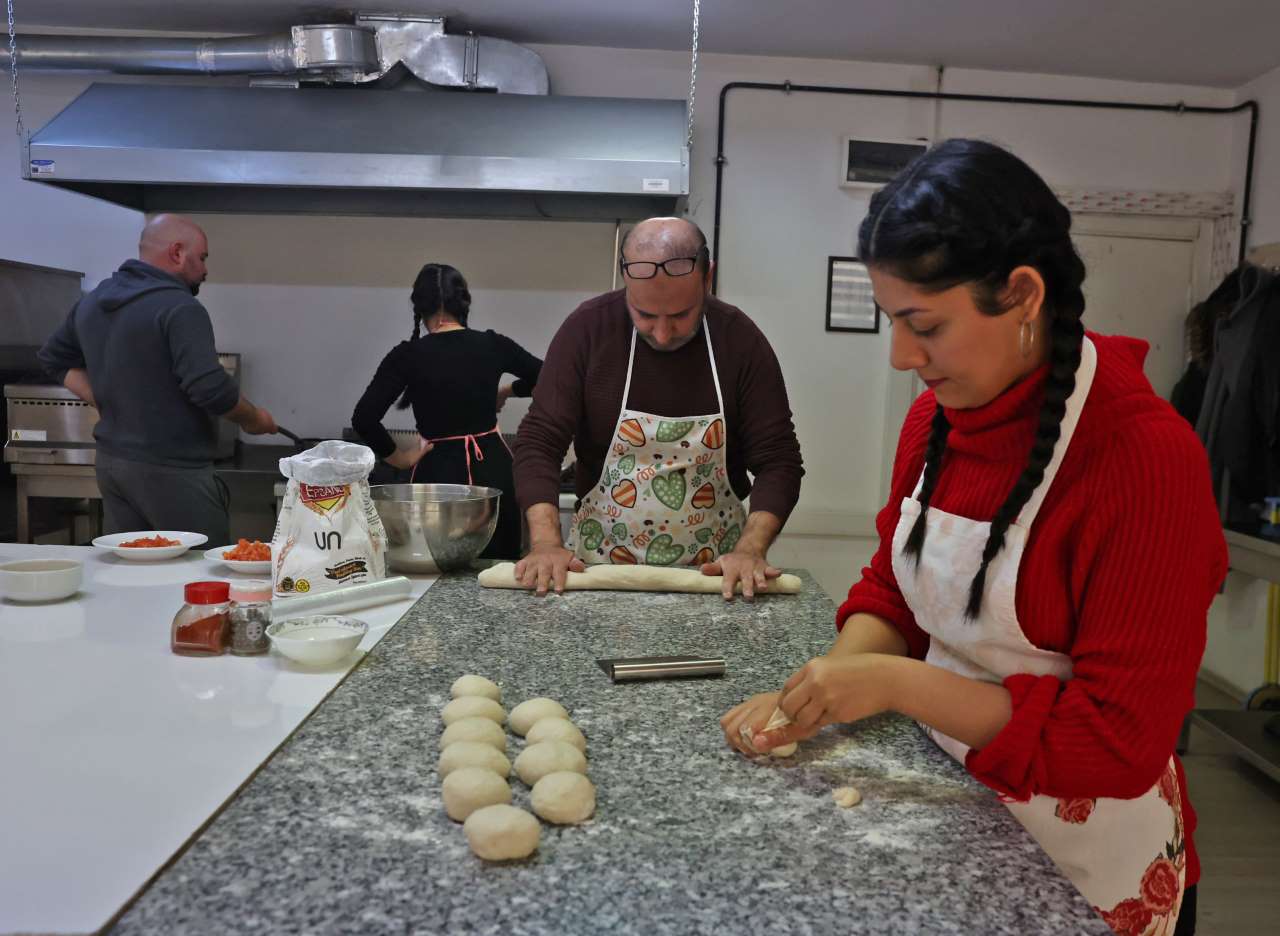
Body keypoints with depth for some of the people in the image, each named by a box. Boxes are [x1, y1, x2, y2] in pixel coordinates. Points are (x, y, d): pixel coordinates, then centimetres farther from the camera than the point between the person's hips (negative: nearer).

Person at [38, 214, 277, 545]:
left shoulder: (92, 302, 12)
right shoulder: (179, 307, -16)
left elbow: (54, 359, 23)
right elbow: (211, 388, -24)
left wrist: (108, 401, 15)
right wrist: (254, 419, -7)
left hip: (110, 462, 9)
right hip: (170, 471, -9)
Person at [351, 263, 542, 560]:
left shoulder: (408, 356, -7)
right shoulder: (492, 345, -1)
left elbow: (364, 418, -15)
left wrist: (400, 458, -1)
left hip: (438, 472, -2)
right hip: (493, 468, 2)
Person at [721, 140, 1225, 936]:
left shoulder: (1149, 458, -25)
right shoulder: (936, 417, -6)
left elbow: (1120, 739, -24)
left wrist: (895, 683, -28)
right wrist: (820, 693, -13)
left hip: (1086, 871, -5)